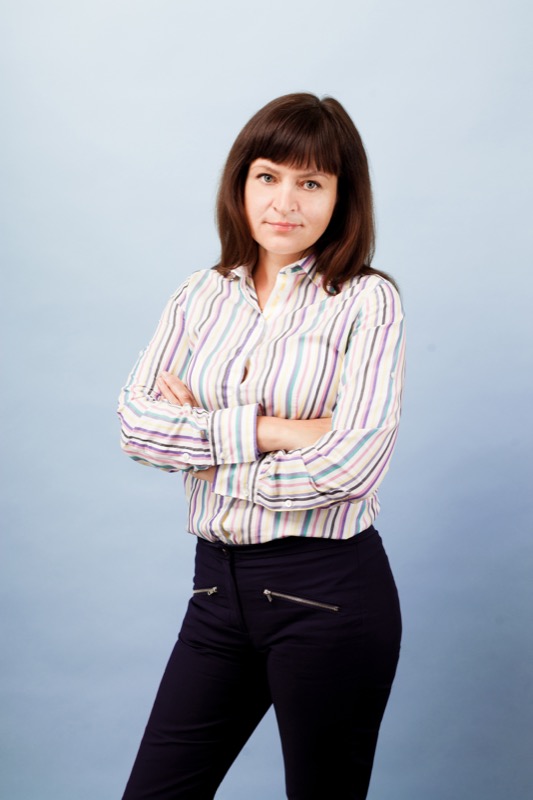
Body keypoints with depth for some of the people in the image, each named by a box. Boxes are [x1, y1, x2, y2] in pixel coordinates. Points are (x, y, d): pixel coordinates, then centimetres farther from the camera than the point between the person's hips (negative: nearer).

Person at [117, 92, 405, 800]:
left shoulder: (367, 303, -6)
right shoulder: (202, 296, 7)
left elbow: (351, 464, -17)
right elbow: (134, 423, -4)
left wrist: (201, 440, -8)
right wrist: (264, 430, -15)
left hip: (329, 590, -4)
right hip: (219, 583, 4)